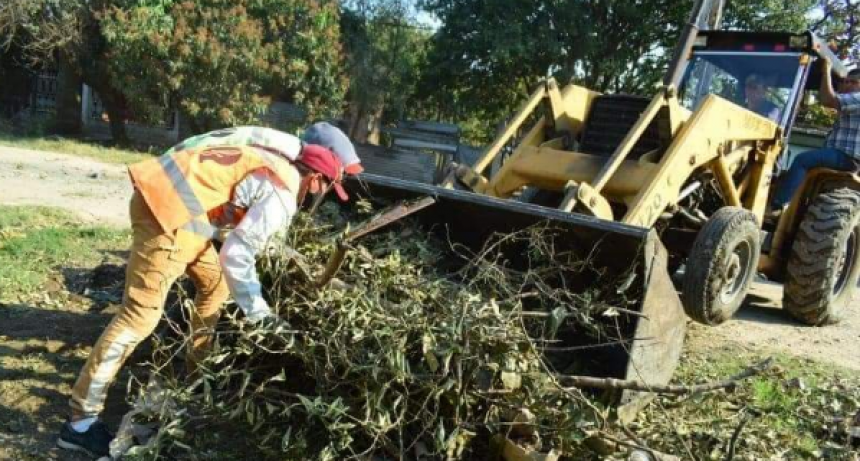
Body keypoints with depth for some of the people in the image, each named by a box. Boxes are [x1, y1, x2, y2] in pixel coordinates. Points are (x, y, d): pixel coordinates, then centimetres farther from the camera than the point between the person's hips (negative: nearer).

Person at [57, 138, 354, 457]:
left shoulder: (277, 165, 18)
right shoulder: (282, 196, -11)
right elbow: (236, 256, -13)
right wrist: (258, 312, -2)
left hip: (170, 193, 10)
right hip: (169, 207, -10)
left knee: (215, 284, 23)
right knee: (141, 314, -9)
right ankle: (81, 421, -4)